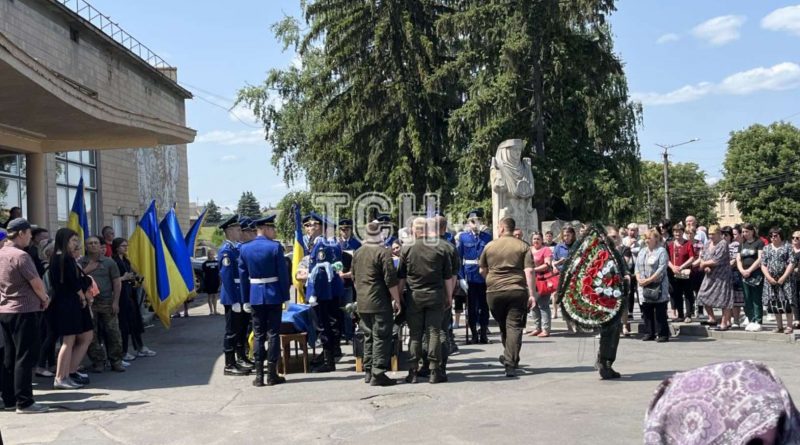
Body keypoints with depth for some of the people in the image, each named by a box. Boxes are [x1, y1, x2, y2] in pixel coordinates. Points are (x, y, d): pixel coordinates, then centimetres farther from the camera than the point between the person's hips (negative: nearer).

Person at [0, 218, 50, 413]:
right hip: (24, 311, -8)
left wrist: (41, 296, 14)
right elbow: (37, 283, -17)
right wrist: (45, 299, 3)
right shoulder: (20, 256, -16)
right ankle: (24, 402, -3)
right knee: (25, 358, -4)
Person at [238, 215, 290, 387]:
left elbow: (243, 275, 4)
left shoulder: (244, 248, 2)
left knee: (258, 335, 8)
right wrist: (285, 296, -2)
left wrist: (245, 299, 9)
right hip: (273, 295, -3)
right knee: (273, 334, 4)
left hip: (255, 296, 3)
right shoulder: (275, 247, -10)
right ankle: (272, 374, 7)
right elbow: (283, 273, -9)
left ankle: (259, 376, 8)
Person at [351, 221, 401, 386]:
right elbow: (391, 280, -14)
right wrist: (397, 300, -6)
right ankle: (378, 374, -4)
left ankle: (368, 372, 20)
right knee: (381, 337, -2)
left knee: (369, 337, 15)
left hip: (362, 303, 7)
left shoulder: (357, 253, 10)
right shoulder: (383, 253, -13)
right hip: (380, 303, -7)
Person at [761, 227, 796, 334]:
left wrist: (783, 278, -12)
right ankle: (779, 326, 15)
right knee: (774, 303, 5)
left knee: (786, 302, -8)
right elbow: (763, 265, 8)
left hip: (785, 280, -4)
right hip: (771, 280, 4)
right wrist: (769, 278, -6)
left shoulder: (787, 247, 1)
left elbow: (792, 263, -6)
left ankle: (789, 326, -1)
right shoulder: (766, 248, 12)